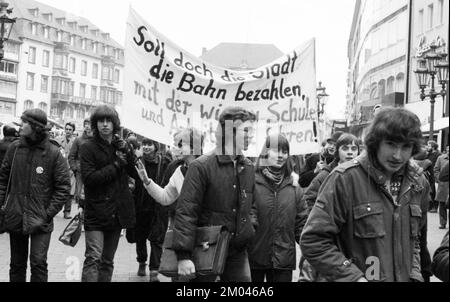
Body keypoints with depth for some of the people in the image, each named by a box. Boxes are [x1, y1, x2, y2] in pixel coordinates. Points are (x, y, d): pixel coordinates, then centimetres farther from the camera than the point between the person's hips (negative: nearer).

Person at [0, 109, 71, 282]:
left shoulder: (53, 153, -8)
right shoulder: (15, 148, 1)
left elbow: (63, 188, -6)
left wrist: (48, 214, -12)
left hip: (40, 220, -3)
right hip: (15, 217, 3)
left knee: (38, 262, -10)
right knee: (17, 263, 13)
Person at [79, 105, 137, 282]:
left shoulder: (122, 146, 11)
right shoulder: (88, 147, -5)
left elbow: (137, 174, 6)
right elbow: (88, 178, -17)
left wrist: (127, 153, -9)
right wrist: (116, 165, -14)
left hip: (117, 212, 5)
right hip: (96, 212, -5)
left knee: (108, 261, 14)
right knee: (93, 258, -16)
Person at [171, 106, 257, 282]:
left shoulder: (248, 168, 8)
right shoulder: (201, 166, -12)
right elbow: (185, 212, -17)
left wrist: (250, 226, 6)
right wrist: (183, 255, -22)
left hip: (238, 251, 5)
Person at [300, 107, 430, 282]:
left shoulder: (418, 184, 1)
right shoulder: (344, 179, -17)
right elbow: (313, 242, -18)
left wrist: (414, 275, 0)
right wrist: (354, 278, -22)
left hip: (404, 278, 5)